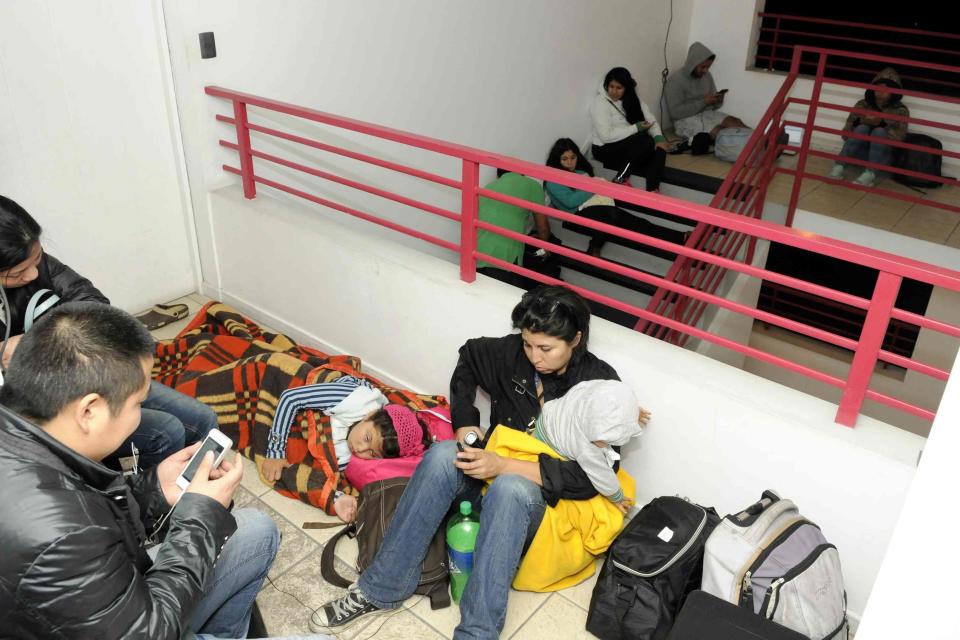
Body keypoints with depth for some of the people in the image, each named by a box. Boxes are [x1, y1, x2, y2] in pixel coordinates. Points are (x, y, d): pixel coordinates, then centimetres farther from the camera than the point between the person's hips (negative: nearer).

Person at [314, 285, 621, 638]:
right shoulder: (513, 352, -5)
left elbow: (588, 478, -20)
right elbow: (469, 357, 16)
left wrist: (502, 466, -27)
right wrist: (465, 425, 4)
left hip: (541, 499, -4)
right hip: (492, 475, 5)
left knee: (510, 487, -38)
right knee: (443, 454, -27)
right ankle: (381, 589, -21)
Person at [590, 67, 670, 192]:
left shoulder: (633, 99, 7)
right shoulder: (599, 104, -13)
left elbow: (650, 119, 0)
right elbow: (606, 136, -22)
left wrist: (658, 136, -21)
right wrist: (636, 128, -18)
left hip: (632, 144, 7)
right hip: (607, 149, -7)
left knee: (659, 147, -22)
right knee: (646, 142, -29)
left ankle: (652, 189, -33)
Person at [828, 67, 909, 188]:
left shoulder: (900, 110, -1)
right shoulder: (862, 105, 3)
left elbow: (899, 137, -15)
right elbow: (846, 133, -2)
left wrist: (882, 123, -23)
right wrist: (859, 121, -19)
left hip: (883, 157, -1)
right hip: (860, 153, 1)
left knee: (879, 131, -28)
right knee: (862, 129, -25)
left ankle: (870, 174, -42)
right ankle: (839, 165, -36)